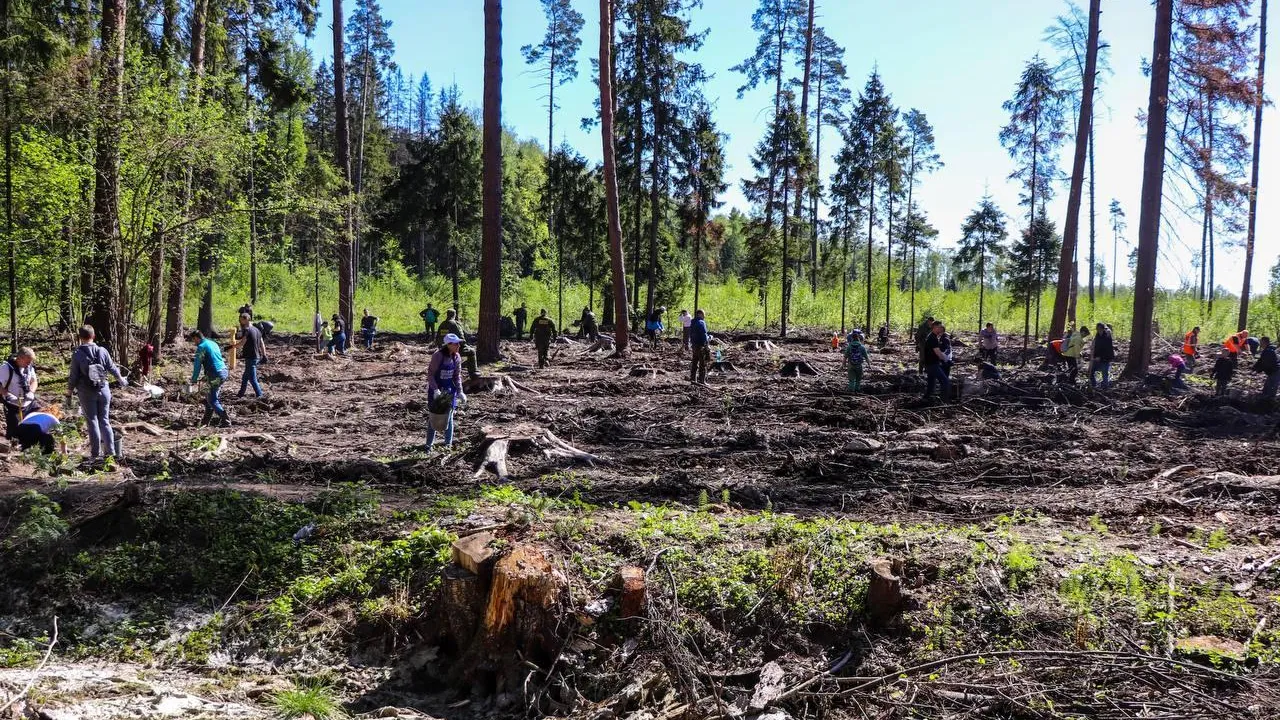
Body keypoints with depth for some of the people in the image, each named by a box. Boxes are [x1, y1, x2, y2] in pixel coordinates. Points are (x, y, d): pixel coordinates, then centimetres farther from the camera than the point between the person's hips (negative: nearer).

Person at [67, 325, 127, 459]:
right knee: (104, 420, 10)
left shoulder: (77, 354, -9)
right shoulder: (102, 351, -3)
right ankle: (110, 451, 8)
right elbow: (112, 368, 4)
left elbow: (74, 376, -6)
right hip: (103, 390, 2)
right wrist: (121, 380, 22)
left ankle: (96, 453, 6)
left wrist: (69, 391, 9)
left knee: (92, 421, 4)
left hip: (86, 392, -2)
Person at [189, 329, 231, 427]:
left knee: (212, 400, -2)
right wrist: (207, 375, 32)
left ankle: (226, 421, -9)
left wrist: (194, 380, 4)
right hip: (224, 371, 9)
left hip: (215, 375, -9)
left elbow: (197, 365, -6)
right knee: (209, 398, 18)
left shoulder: (201, 347, -6)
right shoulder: (213, 343, 19)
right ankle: (205, 421, 24)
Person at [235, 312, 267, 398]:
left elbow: (241, 343, -23)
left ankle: (259, 395, -4)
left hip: (250, 358, -9)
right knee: (245, 377, 19)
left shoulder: (247, 330, -14)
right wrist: (264, 355, 19)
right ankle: (241, 394, 26)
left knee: (252, 379, -4)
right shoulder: (256, 330, 12)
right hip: (257, 357, 9)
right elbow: (262, 344, 15)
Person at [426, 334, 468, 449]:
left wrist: (460, 391, -4)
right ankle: (429, 445, 15)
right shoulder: (438, 355, -20)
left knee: (449, 417, 8)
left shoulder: (457, 357, -5)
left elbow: (457, 376, 4)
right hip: (436, 389, -4)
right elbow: (430, 374, -16)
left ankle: (448, 444, 20)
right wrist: (435, 389, -25)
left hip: (449, 390, 4)